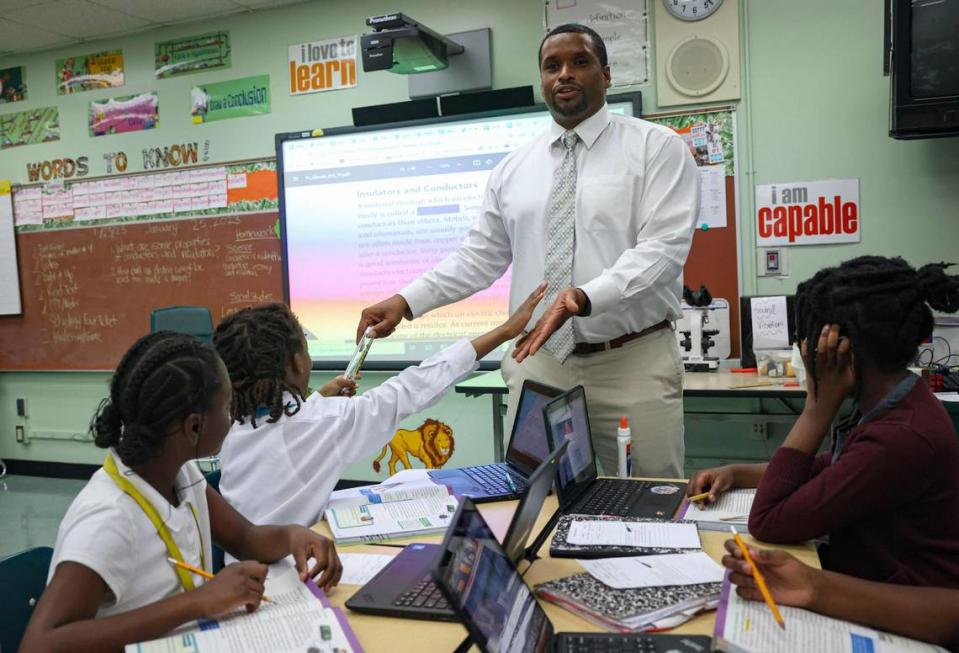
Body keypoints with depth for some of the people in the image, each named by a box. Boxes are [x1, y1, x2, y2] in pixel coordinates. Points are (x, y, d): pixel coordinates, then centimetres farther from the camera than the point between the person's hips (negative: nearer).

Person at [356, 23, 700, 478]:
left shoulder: (658, 147, -2)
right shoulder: (514, 167, 10)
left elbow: (663, 248, -13)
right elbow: (479, 257, 12)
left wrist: (585, 298, -28)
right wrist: (407, 301, 0)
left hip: (632, 364, -3)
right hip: (537, 360, 3)